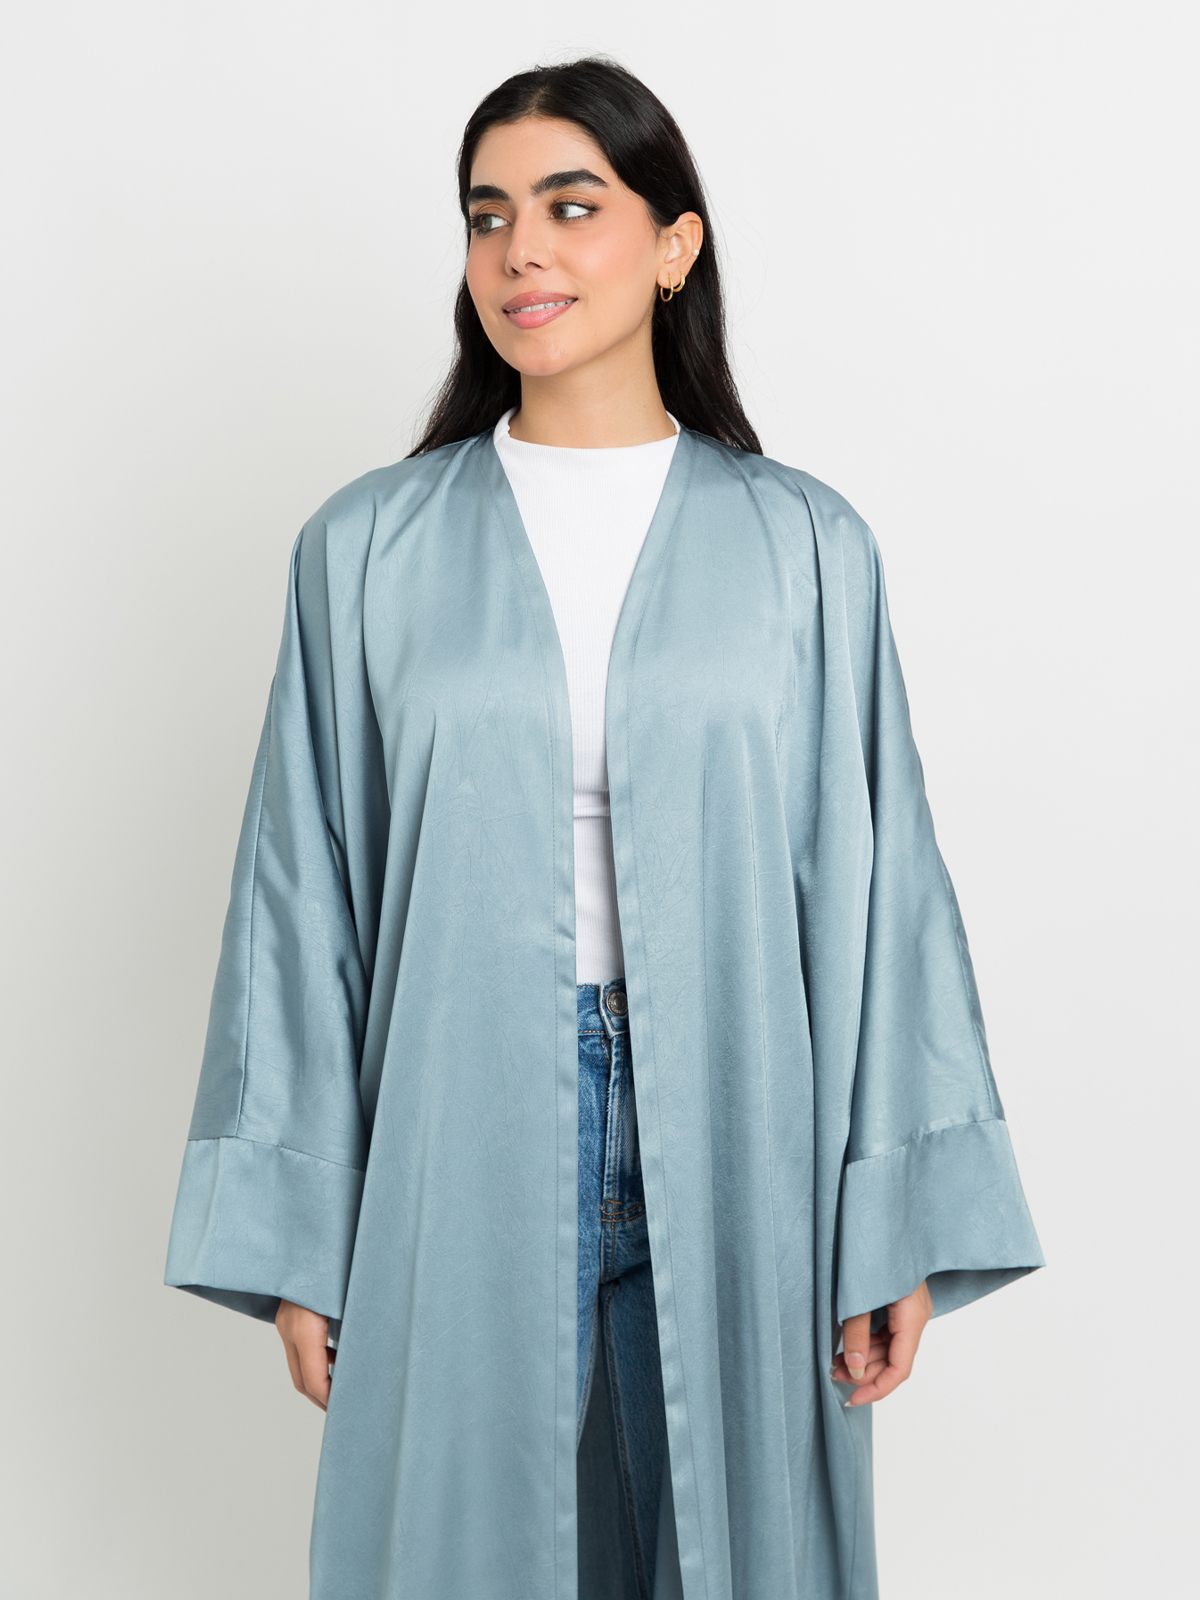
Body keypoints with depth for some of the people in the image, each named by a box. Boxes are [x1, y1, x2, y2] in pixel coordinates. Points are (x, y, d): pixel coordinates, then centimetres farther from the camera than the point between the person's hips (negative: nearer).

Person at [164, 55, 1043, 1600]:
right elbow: (304, 898, 2)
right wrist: (294, 1241, 0)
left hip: (730, 1141, 0)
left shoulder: (805, 547, 1)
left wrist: (901, 1226, -3)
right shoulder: (368, 549, 1)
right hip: (460, 1141, 0)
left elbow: (873, 885, 0)